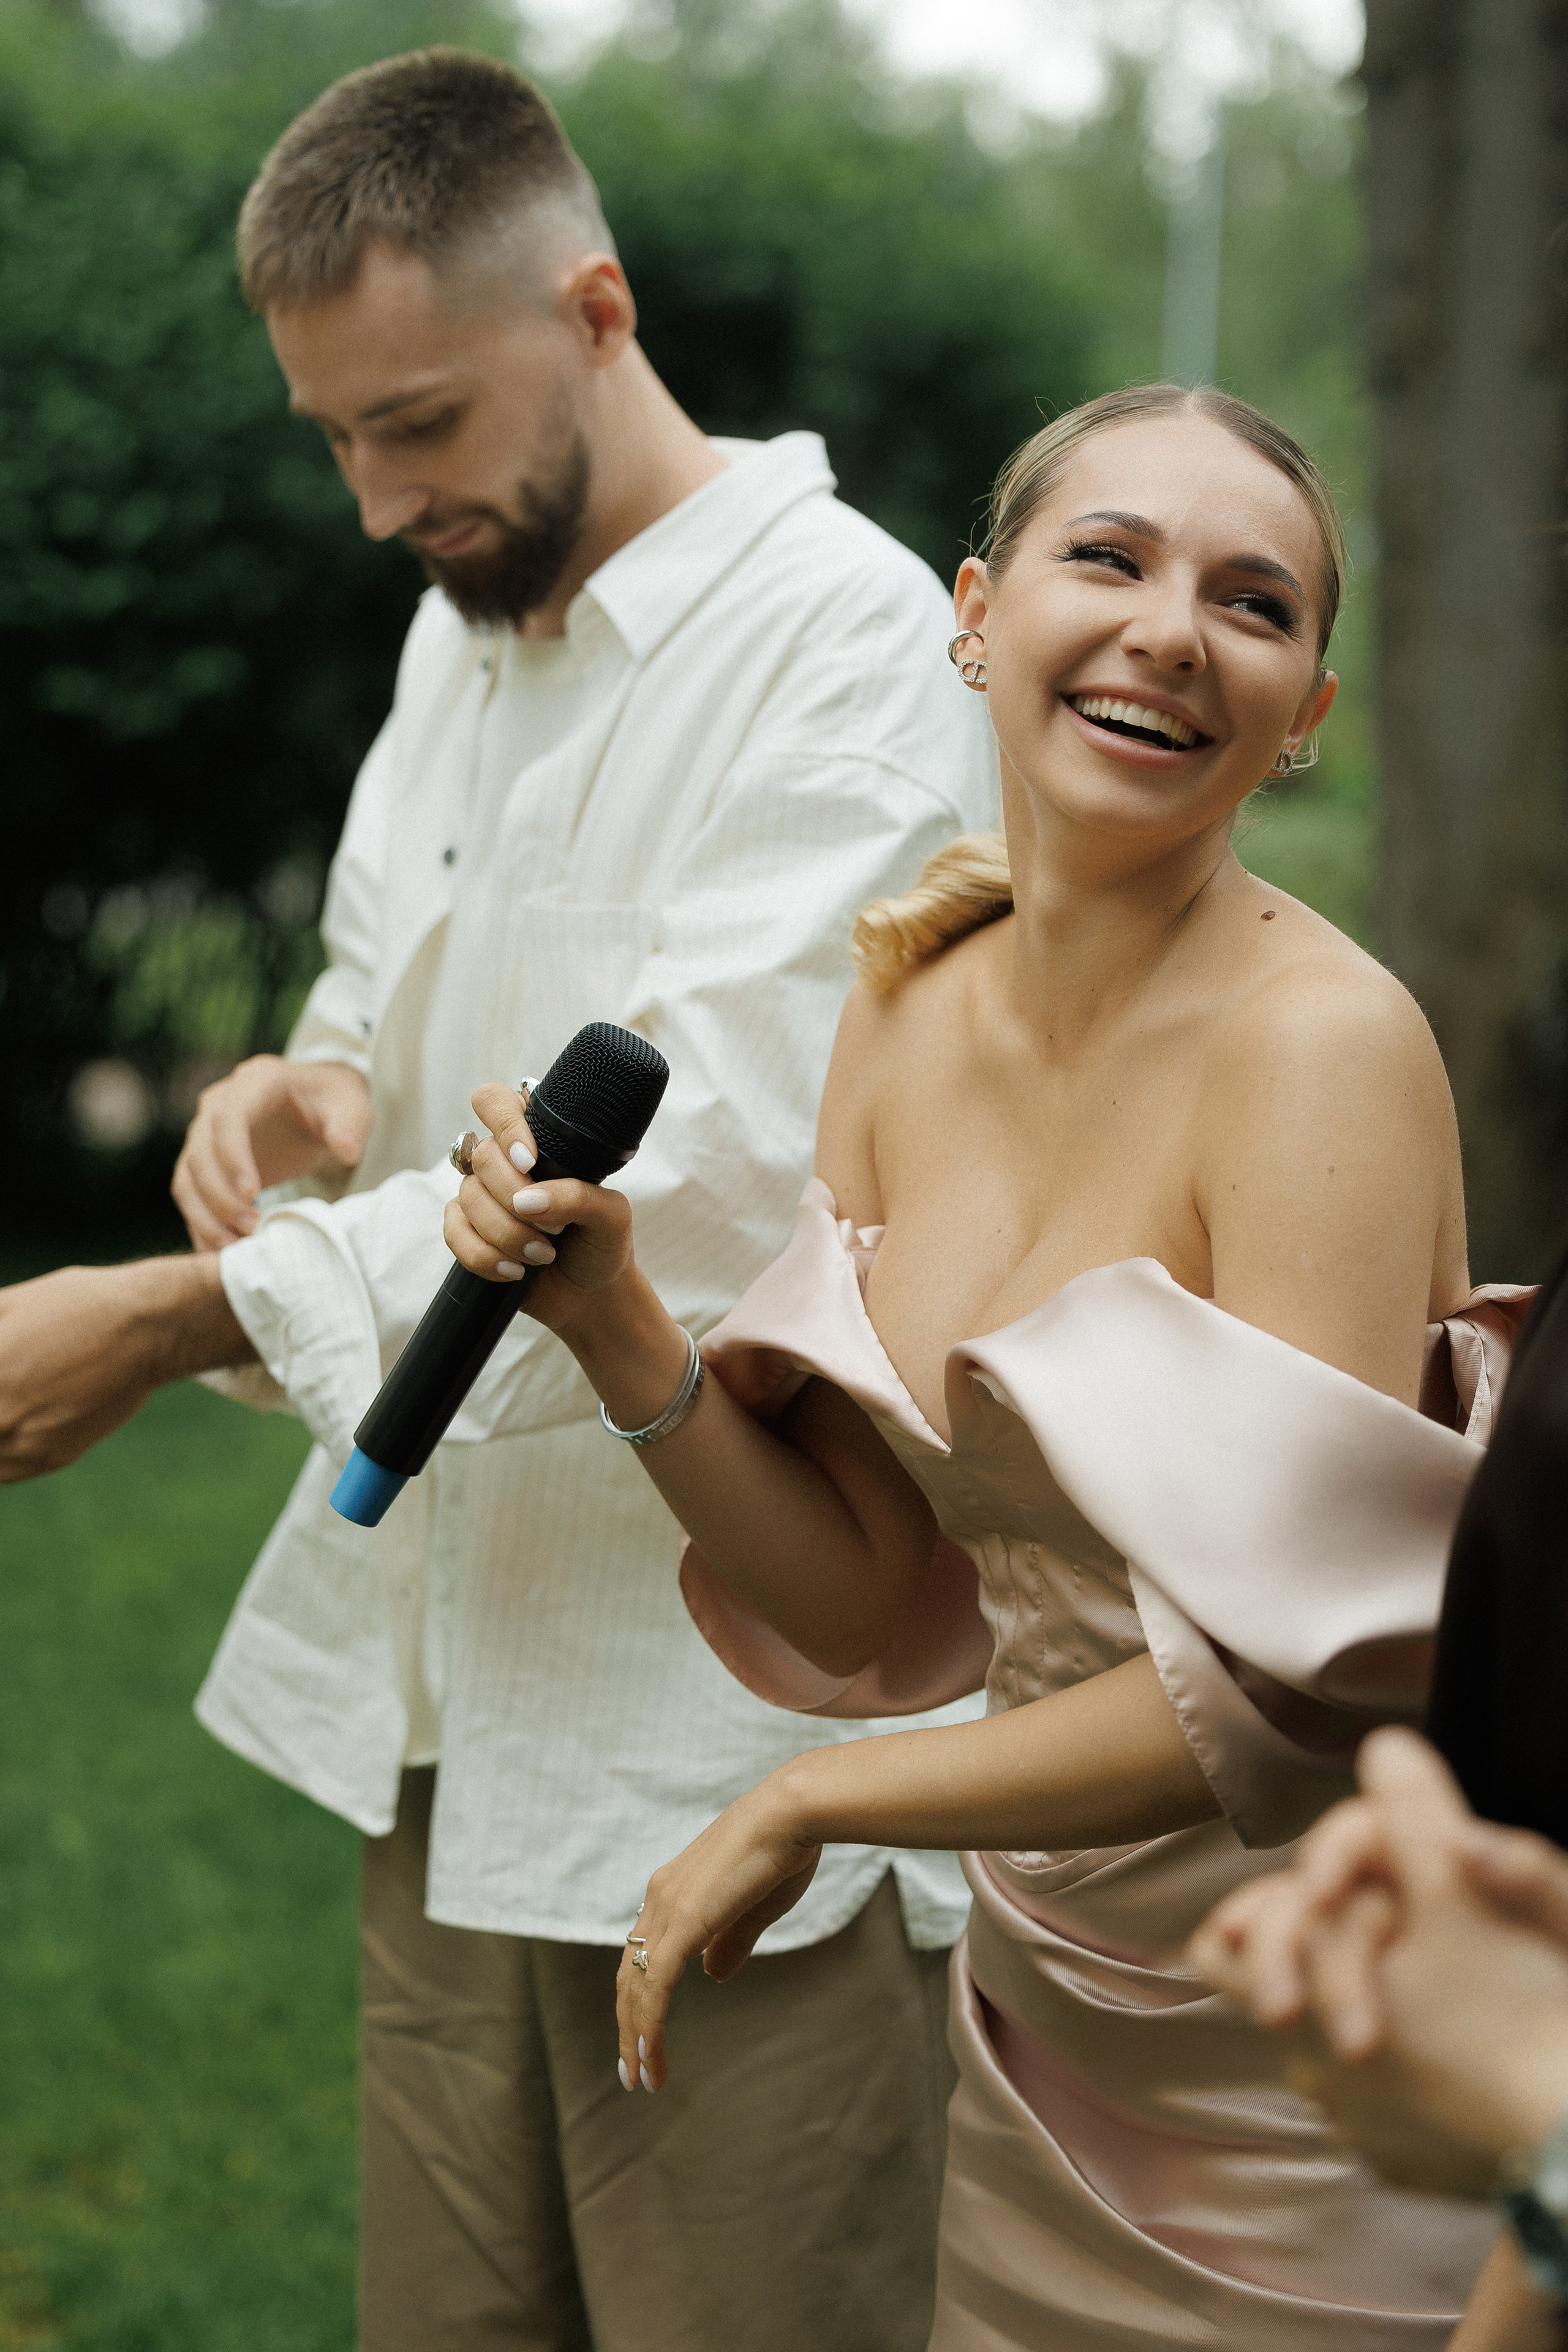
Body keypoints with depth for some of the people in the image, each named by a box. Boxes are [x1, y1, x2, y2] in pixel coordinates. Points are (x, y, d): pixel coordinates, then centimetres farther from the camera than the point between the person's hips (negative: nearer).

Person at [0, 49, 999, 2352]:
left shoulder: (851, 640, -13)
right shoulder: (461, 630, 14)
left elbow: (700, 1177, -23)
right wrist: (311, 1087, -3)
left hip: (732, 1747, -7)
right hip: (456, 1718, 8)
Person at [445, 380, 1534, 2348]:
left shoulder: (1326, 1044, -21)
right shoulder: (910, 1016, -1)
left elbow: (1294, 1689, -23)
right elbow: (871, 1606, 1)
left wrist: (804, 1805, -14)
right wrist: (615, 1329, -13)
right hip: (1044, 2005, 6)